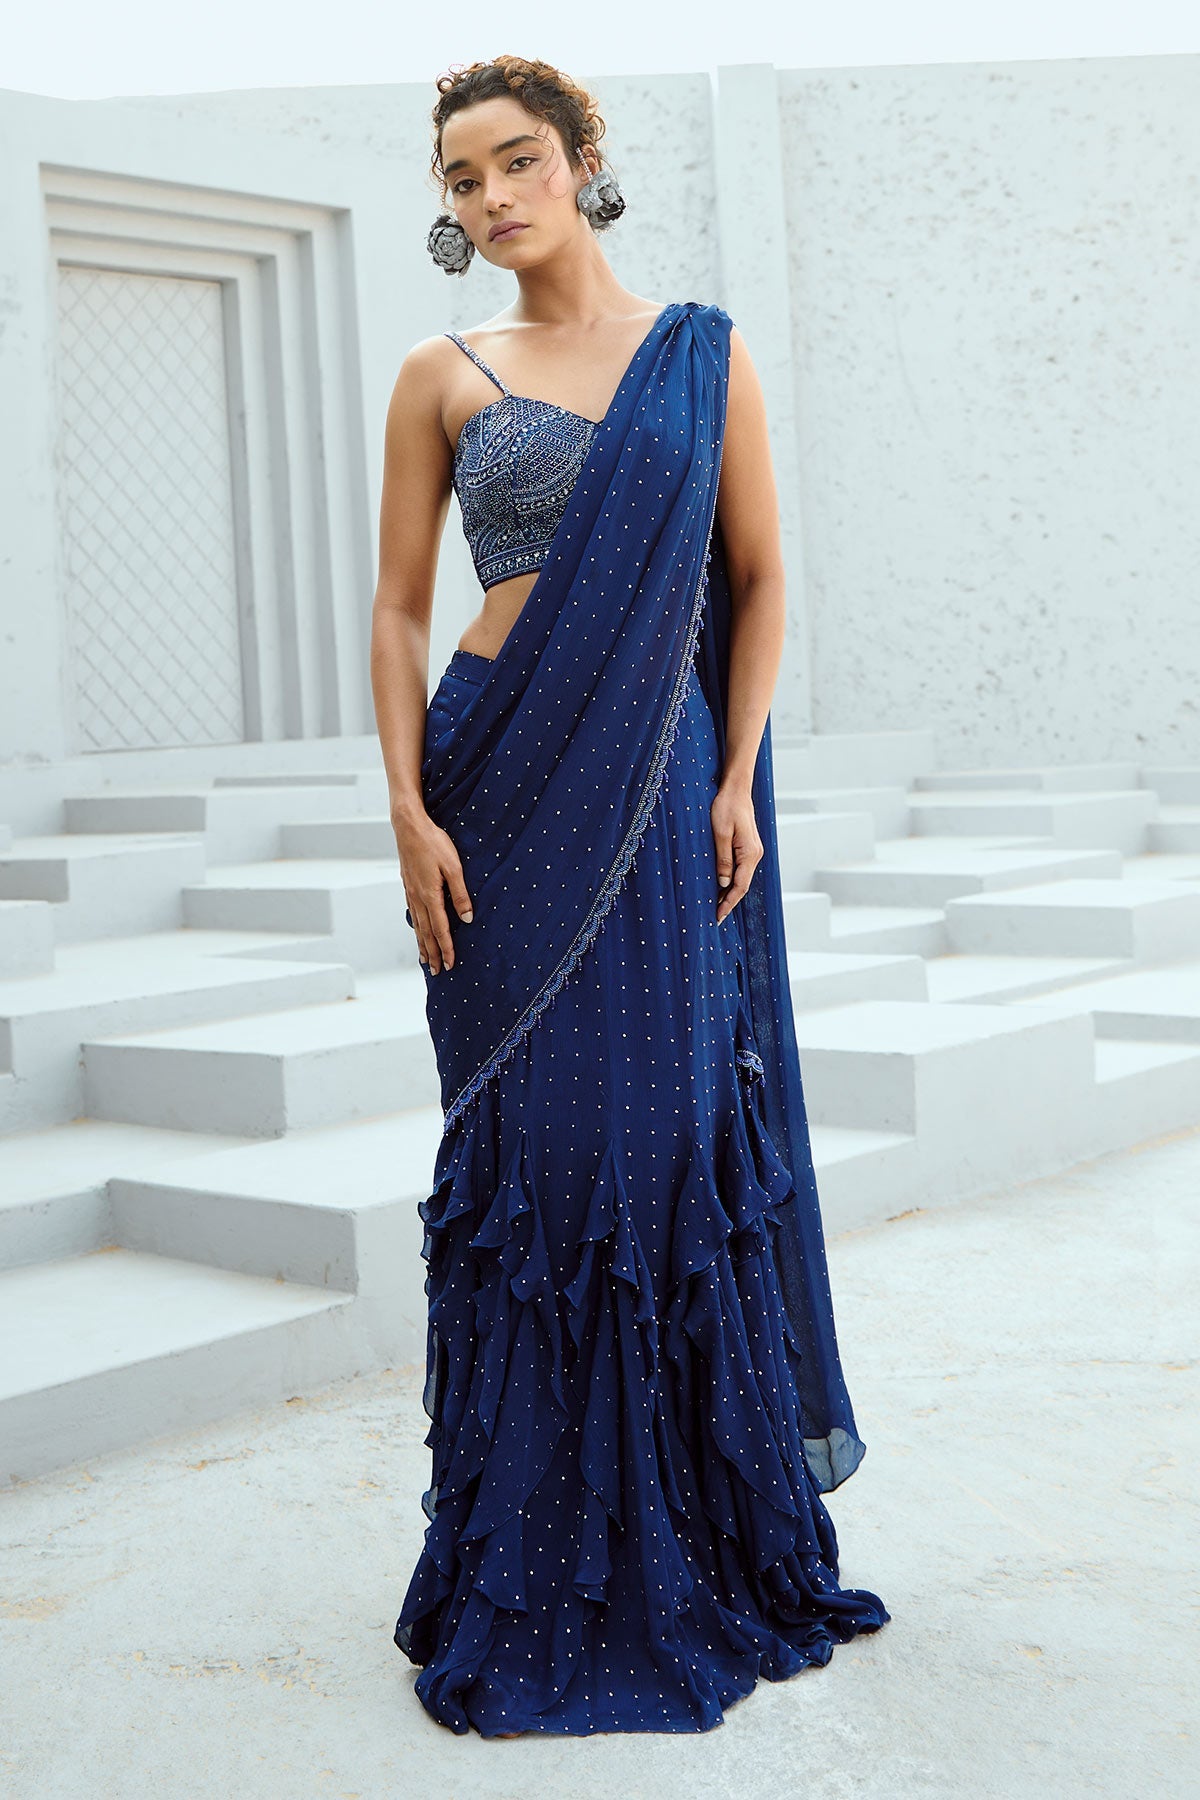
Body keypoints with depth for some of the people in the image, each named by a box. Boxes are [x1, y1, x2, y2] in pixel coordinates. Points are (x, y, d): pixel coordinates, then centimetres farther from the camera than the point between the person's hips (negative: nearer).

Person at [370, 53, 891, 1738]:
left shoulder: (702, 350, 8)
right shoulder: (443, 376, 8)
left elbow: (760, 579, 6)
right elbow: (399, 607, 5)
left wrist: (736, 781, -3)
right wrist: (410, 811, -6)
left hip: (662, 782, 1)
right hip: (507, 783, 0)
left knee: (677, 1129, 3)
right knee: (529, 1138, 2)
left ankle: (710, 1527, 21)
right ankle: (536, 1560, 16)